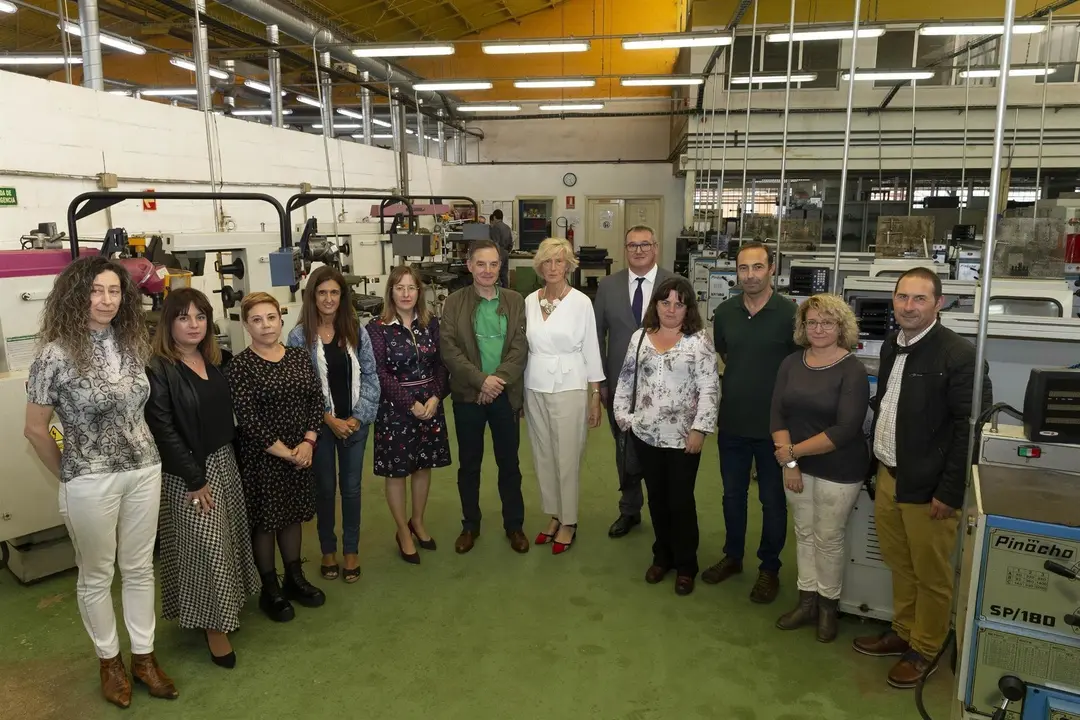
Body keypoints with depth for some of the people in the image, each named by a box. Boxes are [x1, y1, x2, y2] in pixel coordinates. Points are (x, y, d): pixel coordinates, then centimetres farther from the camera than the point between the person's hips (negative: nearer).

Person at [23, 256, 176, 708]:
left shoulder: (132, 344, 0)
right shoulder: (56, 354, -14)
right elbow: (35, 429, -6)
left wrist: (142, 455, 8)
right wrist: (69, 476, 2)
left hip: (144, 472, 4)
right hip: (91, 482, -4)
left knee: (140, 569, 16)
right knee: (96, 575, 14)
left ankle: (143, 656, 32)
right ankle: (108, 660, 34)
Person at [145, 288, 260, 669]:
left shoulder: (214, 360, 5)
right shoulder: (157, 370, -16)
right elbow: (164, 432, -18)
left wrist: (226, 462, 6)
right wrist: (194, 480, -17)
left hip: (225, 462, 7)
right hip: (187, 472, -7)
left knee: (230, 538, 16)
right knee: (207, 548, -1)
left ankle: (226, 608, 34)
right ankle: (213, 624, 15)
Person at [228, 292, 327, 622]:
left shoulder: (300, 356, 4)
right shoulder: (240, 366, -11)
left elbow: (316, 400, 3)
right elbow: (247, 419, -17)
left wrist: (307, 442, -10)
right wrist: (284, 452, -16)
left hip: (301, 451, 5)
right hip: (260, 457, -5)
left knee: (293, 514, 17)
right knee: (265, 520, 8)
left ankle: (294, 579, 34)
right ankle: (270, 590, 25)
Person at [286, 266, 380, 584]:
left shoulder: (356, 331, -1)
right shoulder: (299, 336, -8)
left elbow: (370, 376, -1)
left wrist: (358, 417, -10)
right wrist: (329, 419, -13)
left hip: (355, 423, 2)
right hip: (320, 424, -1)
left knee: (351, 488, 11)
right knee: (325, 489, 13)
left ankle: (351, 550, 28)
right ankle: (328, 550, 31)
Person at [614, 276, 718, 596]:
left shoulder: (698, 341, -8)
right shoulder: (640, 337, 5)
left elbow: (709, 389, -11)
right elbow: (626, 380, 11)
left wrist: (700, 429, -15)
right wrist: (623, 416, 8)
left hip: (682, 437, -4)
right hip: (645, 434, 4)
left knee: (681, 501, 5)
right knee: (656, 498, 15)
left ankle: (686, 566, 22)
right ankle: (662, 556, 32)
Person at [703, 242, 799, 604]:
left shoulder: (789, 313, -12)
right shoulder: (725, 312, 0)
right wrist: (742, 378, 10)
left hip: (773, 425, -4)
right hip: (732, 423, 4)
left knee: (772, 500, 11)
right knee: (732, 494, 17)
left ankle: (769, 568, 29)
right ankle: (732, 556, 36)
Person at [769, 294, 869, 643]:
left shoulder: (852, 370, -15)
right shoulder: (792, 363, 0)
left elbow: (845, 430, -21)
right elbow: (777, 413, -2)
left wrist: (794, 450, -18)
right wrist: (788, 462, -11)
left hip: (838, 470, -4)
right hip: (798, 465, 5)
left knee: (828, 538, 7)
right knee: (804, 533, 15)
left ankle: (828, 604, 28)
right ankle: (807, 600, 31)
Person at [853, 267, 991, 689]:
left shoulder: (959, 356, -17)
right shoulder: (891, 346, 5)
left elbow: (972, 428, -17)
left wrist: (950, 492, -16)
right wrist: (879, 467, 14)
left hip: (928, 488, -6)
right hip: (888, 477, 7)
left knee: (931, 575, 11)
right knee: (899, 566, 21)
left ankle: (924, 649, 30)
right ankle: (903, 631, 39)